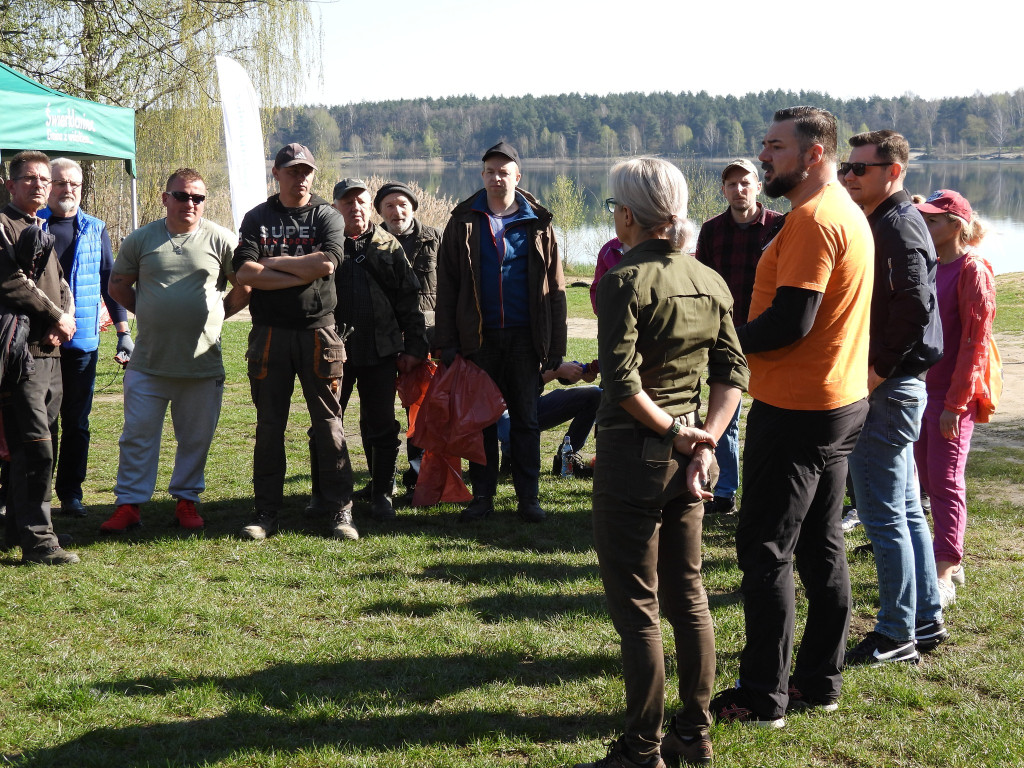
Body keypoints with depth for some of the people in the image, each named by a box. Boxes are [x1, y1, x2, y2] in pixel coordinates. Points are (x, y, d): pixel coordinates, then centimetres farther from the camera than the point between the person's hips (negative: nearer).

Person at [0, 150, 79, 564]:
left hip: (49, 351, 9)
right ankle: (37, 541, -9)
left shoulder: (41, 230, 22)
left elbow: (60, 284, 19)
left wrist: (65, 318, -2)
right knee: (35, 446, -11)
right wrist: (56, 317, -10)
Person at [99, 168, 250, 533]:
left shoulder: (220, 239, -1)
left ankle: (186, 499, 23)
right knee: (137, 435, 4)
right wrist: (149, 312, 8)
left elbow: (245, 287, 5)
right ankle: (129, 504, 11)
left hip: (202, 363, -1)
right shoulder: (141, 239, 4)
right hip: (148, 362, 1)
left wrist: (215, 314, 4)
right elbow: (118, 286, 14)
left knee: (196, 438, 9)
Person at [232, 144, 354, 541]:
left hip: (318, 332, -1)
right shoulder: (257, 218, 9)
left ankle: (340, 511, 4)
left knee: (328, 423, 0)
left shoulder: (327, 216, 6)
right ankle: (266, 512, 12)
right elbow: (244, 272, -7)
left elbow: (326, 263, -13)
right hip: (269, 333, 1)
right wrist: (300, 274, -11)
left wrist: (273, 262, -6)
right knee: (269, 425, 6)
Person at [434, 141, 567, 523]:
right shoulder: (464, 221, 4)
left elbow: (555, 287, 4)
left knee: (526, 419, 4)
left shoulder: (537, 223, 4)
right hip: (478, 336, 0)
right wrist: (446, 343, -4)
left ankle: (528, 497, 11)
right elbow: (446, 286, 3)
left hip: (524, 336, 0)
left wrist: (556, 345, -2)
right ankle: (482, 496, 14)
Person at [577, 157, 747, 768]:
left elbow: (622, 382, -22)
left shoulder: (625, 280, -14)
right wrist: (704, 444, -2)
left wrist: (673, 431, -10)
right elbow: (733, 373, 4)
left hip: (633, 456, -7)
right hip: (687, 458, 7)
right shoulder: (710, 282, 6)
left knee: (637, 608, 2)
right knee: (688, 596, 16)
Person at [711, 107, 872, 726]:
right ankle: (820, 680, 23)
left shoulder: (812, 219, -18)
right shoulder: (848, 213, 14)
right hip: (841, 401, 10)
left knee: (766, 551, -3)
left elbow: (790, 321, -24)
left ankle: (763, 696, 3)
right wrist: (745, 338, 10)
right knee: (821, 546, 15)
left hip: (796, 410, -10)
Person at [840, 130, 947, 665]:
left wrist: (876, 371, -21)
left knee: (884, 516, -4)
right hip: (891, 385, 11)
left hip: (887, 390, -11)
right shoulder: (886, 222, 16)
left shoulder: (898, 226, -15)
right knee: (905, 511, 16)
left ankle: (897, 635, 5)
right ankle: (925, 620, 25)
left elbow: (914, 307, -26)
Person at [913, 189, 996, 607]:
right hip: (921, 389, 8)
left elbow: (975, 341, -15)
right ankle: (952, 561, 23)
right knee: (929, 478, 12)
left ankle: (944, 576, -2)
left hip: (952, 396, -8)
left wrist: (956, 402, -17)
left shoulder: (972, 270, -12)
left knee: (946, 482, -6)